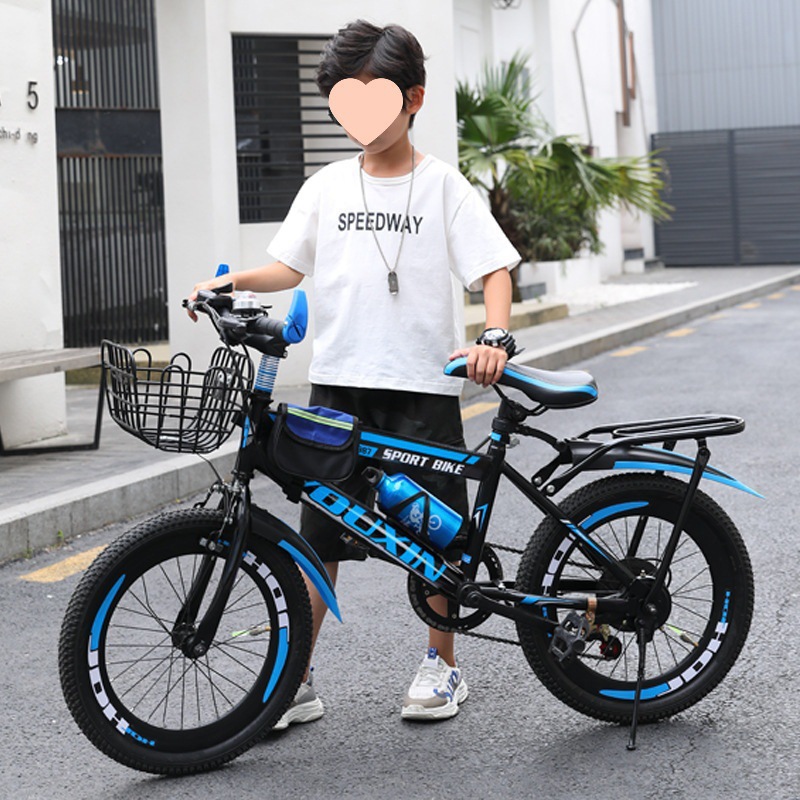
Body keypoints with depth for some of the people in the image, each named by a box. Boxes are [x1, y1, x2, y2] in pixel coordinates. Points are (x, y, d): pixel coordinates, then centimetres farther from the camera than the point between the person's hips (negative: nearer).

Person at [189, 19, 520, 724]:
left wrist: (496, 337, -24)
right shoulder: (327, 187, 9)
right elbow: (289, 266, 11)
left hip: (423, 388, -2)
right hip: (338, 384, 2)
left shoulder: (443, 186, 0)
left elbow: (494, 269, -6)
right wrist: (232, 282, -8)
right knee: (320, 533, 3)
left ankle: (442, 666, 23)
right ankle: (296, 681, 11)